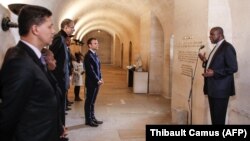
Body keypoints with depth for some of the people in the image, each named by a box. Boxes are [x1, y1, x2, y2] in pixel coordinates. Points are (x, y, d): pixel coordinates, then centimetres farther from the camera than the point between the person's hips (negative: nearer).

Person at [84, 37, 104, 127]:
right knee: (89, 101, 0)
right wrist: (97, 80, -16)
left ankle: (92, 118, 23)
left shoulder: (95, 55, 14)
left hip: (96, 82, 9)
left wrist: (100, 78, 5)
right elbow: (90, 70, -19)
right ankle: (88, 120, 8)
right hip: (91, 82, -9)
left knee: (92, 101, 15)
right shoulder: (88, 56, -15)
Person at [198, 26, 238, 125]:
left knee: (219, 118, -2)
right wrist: (205, 61, 7)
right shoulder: (216, 47, 16)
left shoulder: (227, 47, -12)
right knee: (214, 116, 14)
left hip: (221, 89, -9)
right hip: (212, 88, 9)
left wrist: (214, 73, -22)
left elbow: (233, 68, -19)